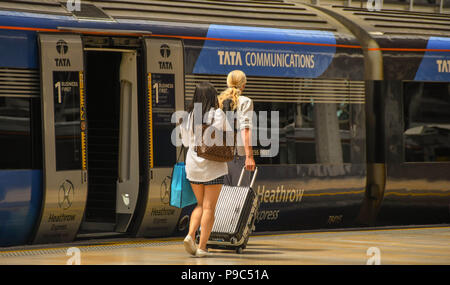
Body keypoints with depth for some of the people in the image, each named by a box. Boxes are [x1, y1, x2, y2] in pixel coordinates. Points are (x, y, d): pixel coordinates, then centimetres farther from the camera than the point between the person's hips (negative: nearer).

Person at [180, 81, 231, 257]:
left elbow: (185, 141, 12)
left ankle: (190, 235, -3)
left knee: (200, 204, 18)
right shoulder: (217, 114, -9)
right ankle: (202, 247, -2)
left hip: (193, 164, 4)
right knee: (209, 207, 2)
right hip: (213, 166, -4)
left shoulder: (189, 115, 2)